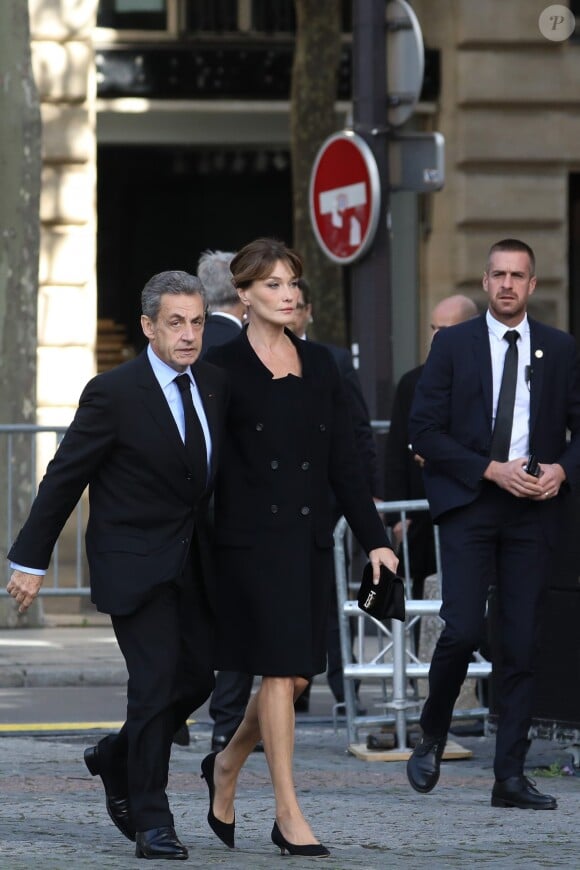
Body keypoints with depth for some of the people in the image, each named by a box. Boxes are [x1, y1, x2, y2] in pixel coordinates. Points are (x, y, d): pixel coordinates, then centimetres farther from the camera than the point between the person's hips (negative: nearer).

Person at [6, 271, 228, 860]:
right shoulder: (114, 393, -14)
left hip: (193, 561, 6)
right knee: (156, 682, -11)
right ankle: (150, 821, -2)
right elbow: (64, 477, -9)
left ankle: (116, 758, 32)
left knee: (198, 676, 7)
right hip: (135, 562, -6)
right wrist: (31, 560, -7)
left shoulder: (215, 385, 4)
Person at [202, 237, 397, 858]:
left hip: (310, 537, 5)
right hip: (251, 537, -5)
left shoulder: (319, 365, 11)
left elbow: (343, 462, 12)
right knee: (280, 669, -9)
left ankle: (227, 764, 31)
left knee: (298, 673, 7)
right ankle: (288, 813, -4)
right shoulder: (223, 367, -3)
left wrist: (374, 540, 7)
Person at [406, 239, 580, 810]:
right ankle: (431, 739, 11)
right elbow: (423, 430, -1)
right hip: (469, 504, -2)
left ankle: (511, 775, 3)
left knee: (523, 644, 0)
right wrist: (490, 470, -11)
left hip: (533, 508, 2)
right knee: (463, 630, -14)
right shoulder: (453, 345, 4)